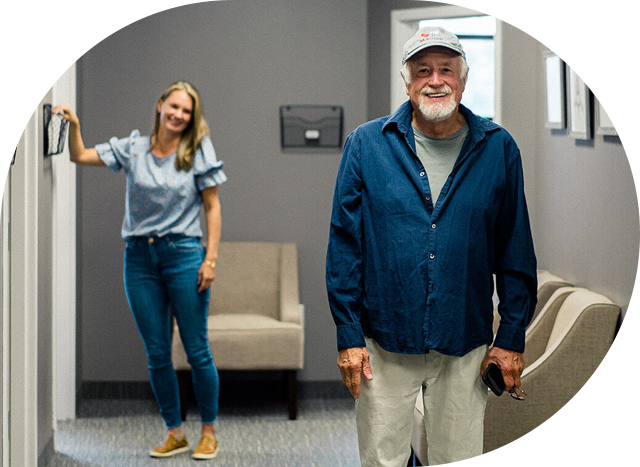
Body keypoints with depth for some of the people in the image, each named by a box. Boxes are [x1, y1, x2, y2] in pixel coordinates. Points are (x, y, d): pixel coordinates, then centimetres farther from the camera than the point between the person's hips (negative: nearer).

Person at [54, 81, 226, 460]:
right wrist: (74, 125, -13)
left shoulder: (198, 151, -1)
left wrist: (211, 259, -7)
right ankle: (175, 433, 18)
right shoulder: (133, 148, 6)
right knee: (157, 354, 6)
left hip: (183, 254, -3)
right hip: (140, 257, 3)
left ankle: (209, 431, 15)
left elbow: (212, 206, 0)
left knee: (197, 350, 1)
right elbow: (81, 157, 6)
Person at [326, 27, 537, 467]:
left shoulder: (497, 148, 2)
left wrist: (512, 336, 1)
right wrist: (348, 335, -5)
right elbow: (344, 245, 0)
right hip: (385, 344, -1)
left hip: (465, 346, 1)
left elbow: (516, 252, 5)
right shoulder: (367, 145, -1)